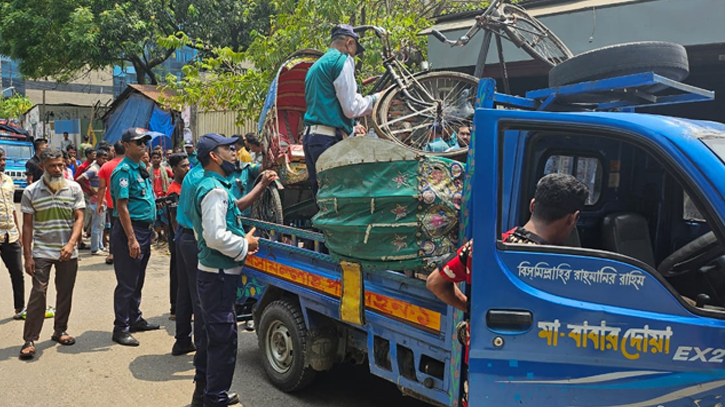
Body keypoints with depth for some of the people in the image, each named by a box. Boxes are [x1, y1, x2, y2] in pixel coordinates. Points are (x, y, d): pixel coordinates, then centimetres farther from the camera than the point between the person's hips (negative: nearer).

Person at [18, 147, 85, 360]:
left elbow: (79, 218, -3)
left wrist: (71, 243, -18)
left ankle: (60, 330, 27)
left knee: (65, 293, 10)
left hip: (68, 252, 2)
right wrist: (27, 256, -3)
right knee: (38, 293, -6)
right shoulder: (31, 192, -1)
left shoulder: (74, 188, 0)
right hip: (41, 252, -1)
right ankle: (30, 339, 1)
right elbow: (27, 225, 1)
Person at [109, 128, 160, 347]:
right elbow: (122, 206, -20)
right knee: (127, 283, -3)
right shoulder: (124, 170, -15)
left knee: (138, 280, 18)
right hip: (131, 230, -9)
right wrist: (131, 239, -24)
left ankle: (135, 319, 30)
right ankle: (121, 329, 6)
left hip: (145, 229, 9)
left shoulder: (141, 168, 14)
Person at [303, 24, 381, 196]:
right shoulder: (342, 60, -4)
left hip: (311, 137, 9)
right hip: (330, 139, -9)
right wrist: (375, 99, 5)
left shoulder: (316, 65, 24)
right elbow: (351, 108, -11)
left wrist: (351, 128, 31)